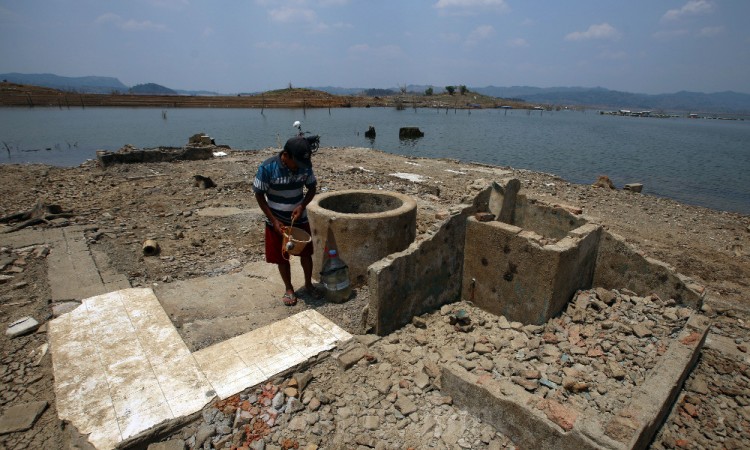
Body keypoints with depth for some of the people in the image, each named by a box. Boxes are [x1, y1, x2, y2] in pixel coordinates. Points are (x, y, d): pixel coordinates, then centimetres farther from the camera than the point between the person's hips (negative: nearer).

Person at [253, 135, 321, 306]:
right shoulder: (267, 168, -22)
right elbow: (259, 195, -13)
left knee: (306, 253, 12)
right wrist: (274, 220, -17)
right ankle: (289, 289, 30)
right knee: (282, 258, 10)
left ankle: (308, 284, 34)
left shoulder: (305, 166, -12)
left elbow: (312, 188, 1)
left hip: (300, 219, 3)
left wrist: (302, 206, -16)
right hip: (277, 221, -3)